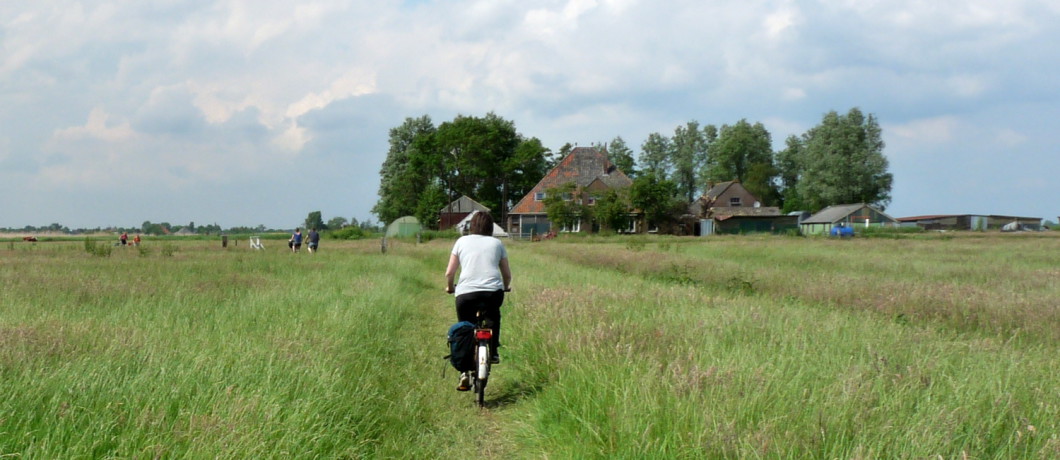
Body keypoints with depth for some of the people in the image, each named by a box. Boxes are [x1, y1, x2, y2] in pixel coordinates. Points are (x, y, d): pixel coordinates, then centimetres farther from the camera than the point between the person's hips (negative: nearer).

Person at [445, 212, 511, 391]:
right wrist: (505, 287, 41)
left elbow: (449, 272, 12)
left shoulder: (462, 242, 15)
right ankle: (493, 352, 22)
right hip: (493, 291, 0)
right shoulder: (497, 243, 17)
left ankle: (465, 373, 6)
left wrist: (449, 287, 31)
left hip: (465, 293, 0)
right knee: (493, 317, 33)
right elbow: (507, 274, 20)